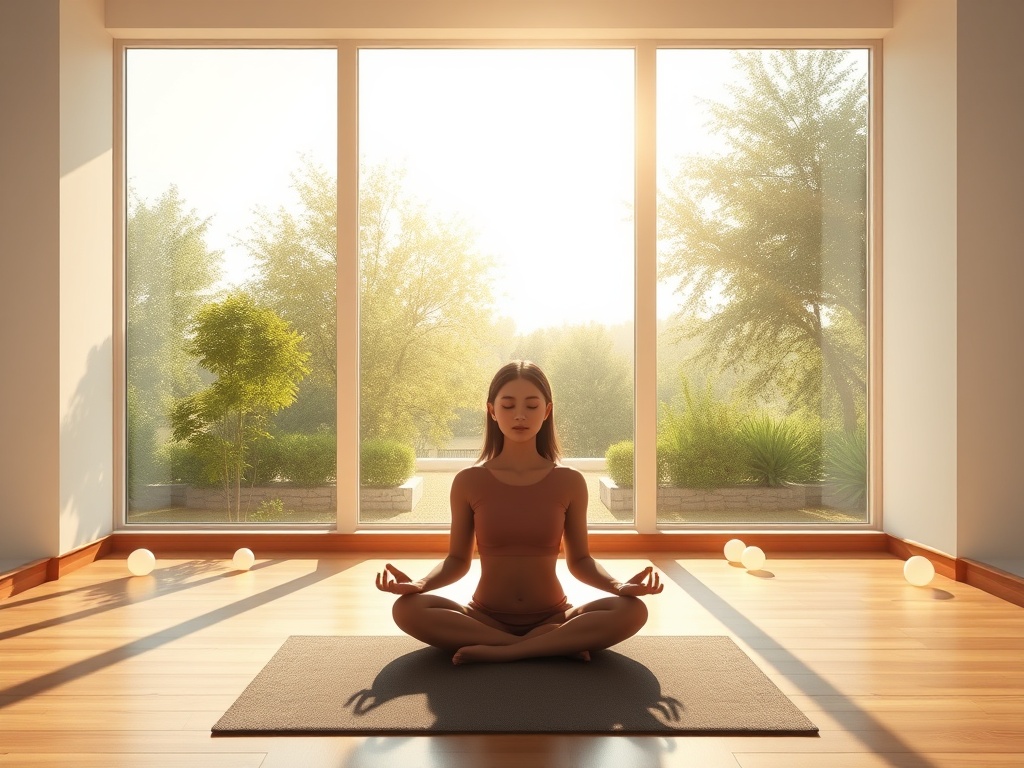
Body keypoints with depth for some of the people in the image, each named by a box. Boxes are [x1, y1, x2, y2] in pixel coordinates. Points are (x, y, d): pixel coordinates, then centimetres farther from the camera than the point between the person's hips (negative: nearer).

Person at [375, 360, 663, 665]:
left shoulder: (569, 482, -3)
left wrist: (619, 585, -17)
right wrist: (418, 583, -18)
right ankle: (556, 645, -24)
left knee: (632, 610, -26)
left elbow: (580, 561, 3)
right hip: (485, 616, 0)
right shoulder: (468, 482, -3)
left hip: (552, 616, 0)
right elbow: (457, 560, 2)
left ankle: (497, 651, -23)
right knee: (407, 608, -28)